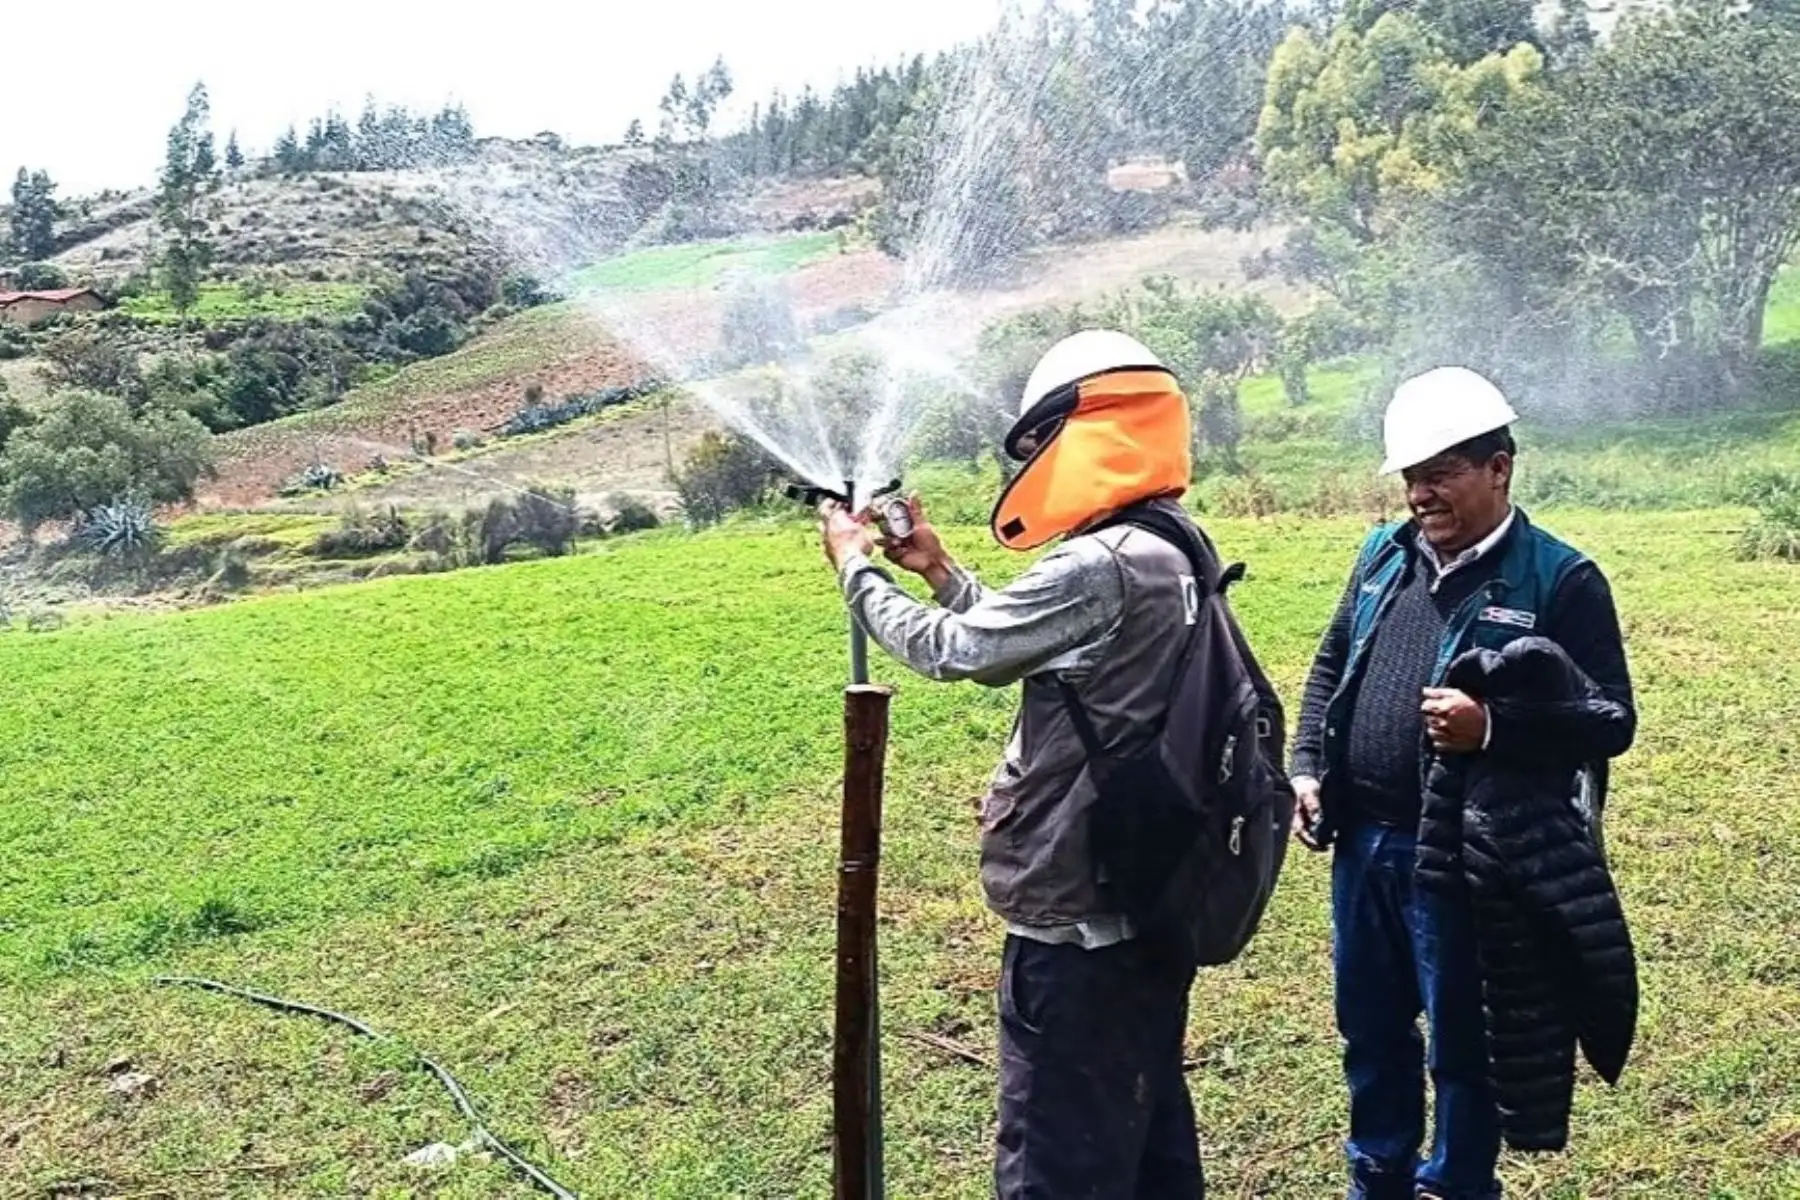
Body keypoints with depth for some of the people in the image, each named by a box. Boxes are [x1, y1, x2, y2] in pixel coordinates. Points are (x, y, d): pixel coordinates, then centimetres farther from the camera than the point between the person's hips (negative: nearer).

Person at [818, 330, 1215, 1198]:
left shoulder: (1101, 568, -23)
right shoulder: (1169, 553, 8)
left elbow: (948, 650, -14)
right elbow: (1017, 642, 17)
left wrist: (855, 566, 1)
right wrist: (940, 571, 16)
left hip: (1078, 917, -10)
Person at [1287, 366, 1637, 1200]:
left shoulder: (1560, 580, -10)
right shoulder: (1384, 556, 7)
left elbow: (1611, 720, -11)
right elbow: (1332, 667, 17)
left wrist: (1491, 728, -26)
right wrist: (1308, 766, 4)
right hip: (1363, 839, 6)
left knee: (1462, 1043, 11)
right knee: (1369, 1027, 20)